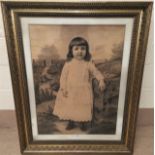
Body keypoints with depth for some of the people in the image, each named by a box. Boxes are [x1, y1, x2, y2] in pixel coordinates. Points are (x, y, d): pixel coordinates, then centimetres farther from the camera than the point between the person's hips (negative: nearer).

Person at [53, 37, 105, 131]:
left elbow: (96, 72, -3)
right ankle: (71, 123, 36)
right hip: (70, 91, 1)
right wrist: (63, 88, -8)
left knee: (84, 108, 9)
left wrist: (101, 80, -21)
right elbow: (63, 76, -2)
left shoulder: (88, 63, -5)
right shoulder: (68, 63, -5)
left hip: (84, 91, 0)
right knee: (70, 108, 13)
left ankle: (83, 123, 34)